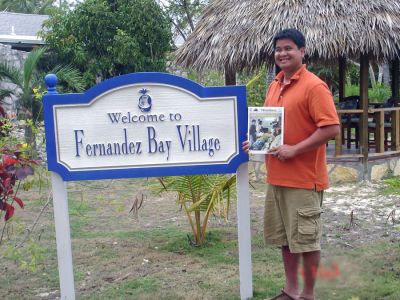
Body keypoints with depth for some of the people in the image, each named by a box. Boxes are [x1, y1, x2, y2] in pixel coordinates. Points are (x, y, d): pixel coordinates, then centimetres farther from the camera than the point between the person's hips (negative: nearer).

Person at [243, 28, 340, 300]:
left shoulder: (314, 86, -13)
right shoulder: (274, 86, 12)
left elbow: (332, 128, -19)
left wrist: (295, 149, -21)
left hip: (304, 178, -8)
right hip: (277, 176, 8)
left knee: (306, 238, 3)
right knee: (285, 236, 16)